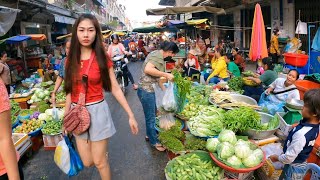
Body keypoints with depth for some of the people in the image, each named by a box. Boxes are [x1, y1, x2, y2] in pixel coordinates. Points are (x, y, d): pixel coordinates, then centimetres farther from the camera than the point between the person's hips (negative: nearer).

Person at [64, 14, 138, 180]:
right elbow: (70, 90, 7)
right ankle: (102, 150, 46)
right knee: (87, 162, 13)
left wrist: (131, 115, -9)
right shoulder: (71, 60, 1)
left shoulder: (102, 58, -8)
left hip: (97, 110, -3)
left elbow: (115, 88, -7)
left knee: (99, 162, 7)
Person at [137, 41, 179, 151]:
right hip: (146, 90, -10)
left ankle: (149, 134, 43)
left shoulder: (159, 56, 12)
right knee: (150, 117, 4)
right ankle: (154, 142, 21)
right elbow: (148, 69, -34)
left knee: (153, 113, 24)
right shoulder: (157, 55, -18)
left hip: (149, 89, 10)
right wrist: (166, 75, -27)